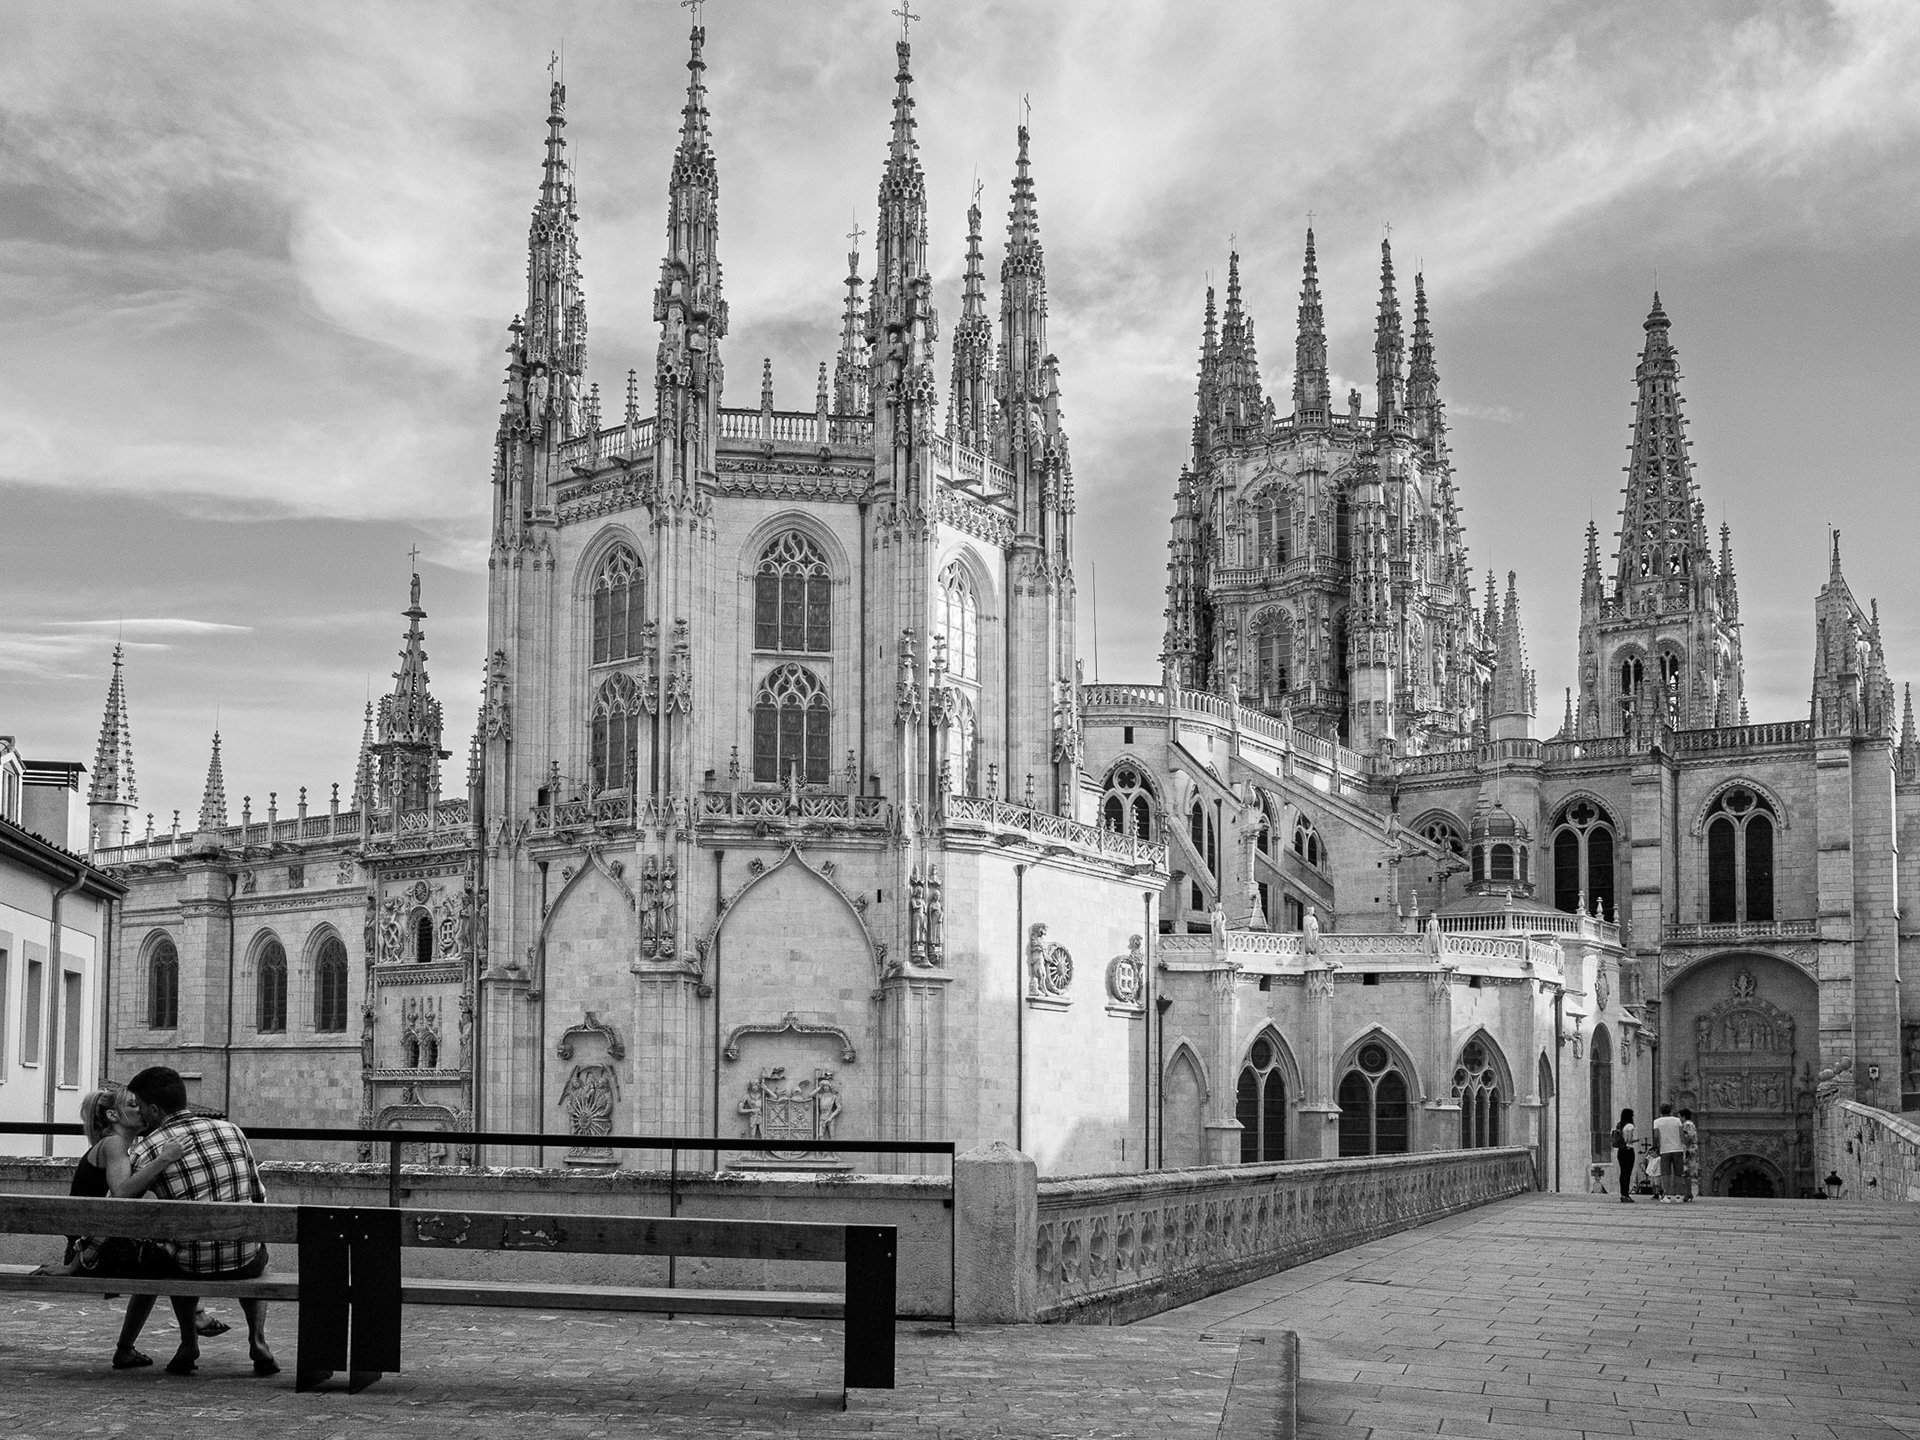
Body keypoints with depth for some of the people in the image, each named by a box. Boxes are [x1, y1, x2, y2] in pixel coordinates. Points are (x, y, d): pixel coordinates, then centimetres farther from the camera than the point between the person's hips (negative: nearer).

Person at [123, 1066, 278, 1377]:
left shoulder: (144, 1152, -4)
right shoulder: (230, 1130, 5)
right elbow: (259, 1198, 9)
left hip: (194, 1268, -1)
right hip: (245, 1262, 1)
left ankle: (189, 1342, 25)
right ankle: (257, 1338, 19)